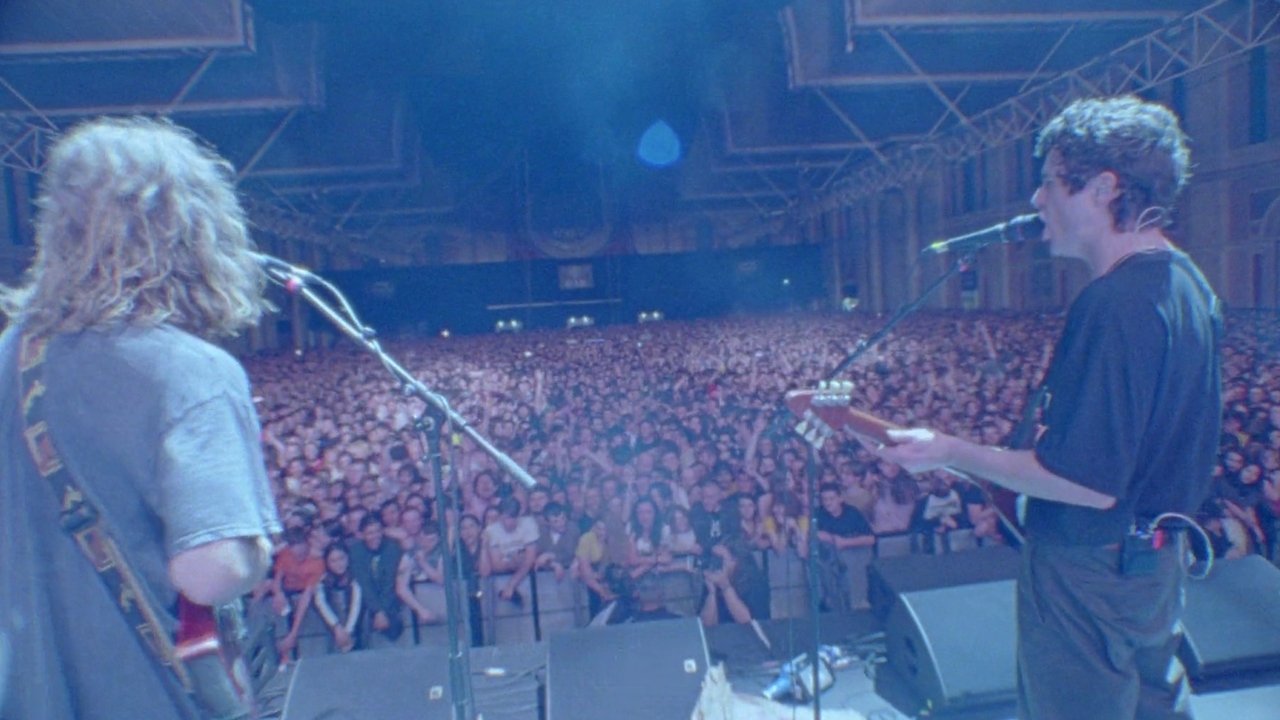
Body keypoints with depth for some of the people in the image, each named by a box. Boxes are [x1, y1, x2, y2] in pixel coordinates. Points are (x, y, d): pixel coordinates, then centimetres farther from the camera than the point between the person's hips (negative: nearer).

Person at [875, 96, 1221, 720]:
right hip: (1157, 557, 9)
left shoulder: (1114, 304, -28)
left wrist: (949, 452, -24)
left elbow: (1089, 482, -30)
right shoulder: (1186, 281, 3)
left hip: (1091, 570, -9)